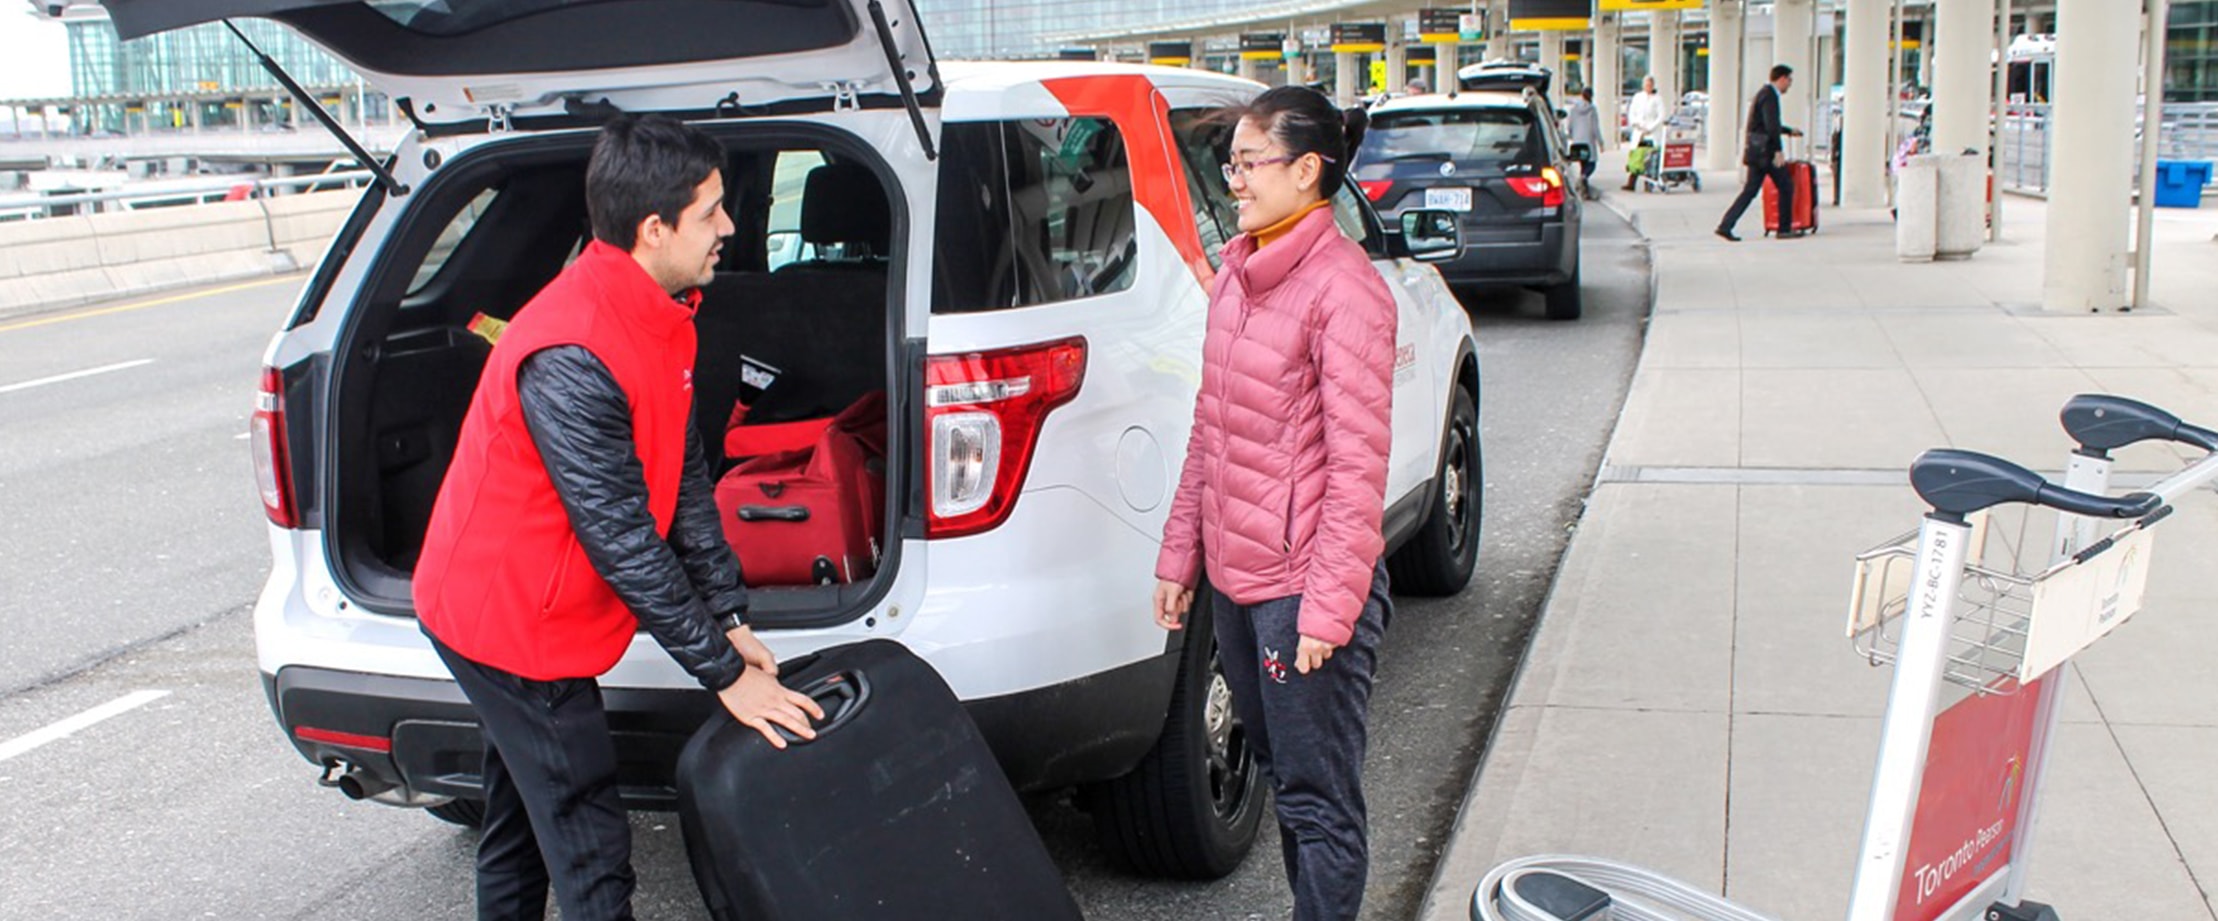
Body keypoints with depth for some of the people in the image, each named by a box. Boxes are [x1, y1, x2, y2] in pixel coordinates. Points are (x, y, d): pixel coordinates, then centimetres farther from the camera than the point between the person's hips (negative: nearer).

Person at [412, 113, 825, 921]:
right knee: (589, 849, -3)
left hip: (518, 608, 10)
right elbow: (623, 542, -28)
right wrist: (725, 673, -22)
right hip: (508, 619, -10)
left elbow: (684, 480, 5)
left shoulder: (653, 316, 0)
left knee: (522, 820, 22)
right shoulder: (571, 357, -31)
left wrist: (731, 619, 2)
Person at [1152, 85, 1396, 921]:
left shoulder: (1343, 290, -16)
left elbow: (1357, 464, -18)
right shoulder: (1238, 271, 10)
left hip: (1303, 588, -8)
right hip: (1234, 577, 8)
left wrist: (1328, 607, -19)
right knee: (1281, 776, 21)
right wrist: (1181, 554, 14)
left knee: (1318, 800, 4)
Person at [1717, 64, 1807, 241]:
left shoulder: (1764, 93, 19)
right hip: (1765, 151, -9)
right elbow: (1771, 126, -23)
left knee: (1750, 190, 6)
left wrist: (1789, 131, 39)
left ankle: (1725, 226, -3)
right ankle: (1784, 229, 7)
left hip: (1756, 151, 9)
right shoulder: (1770, 95, -13)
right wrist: (1779, 150, -24)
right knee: (1786, 186, 2)